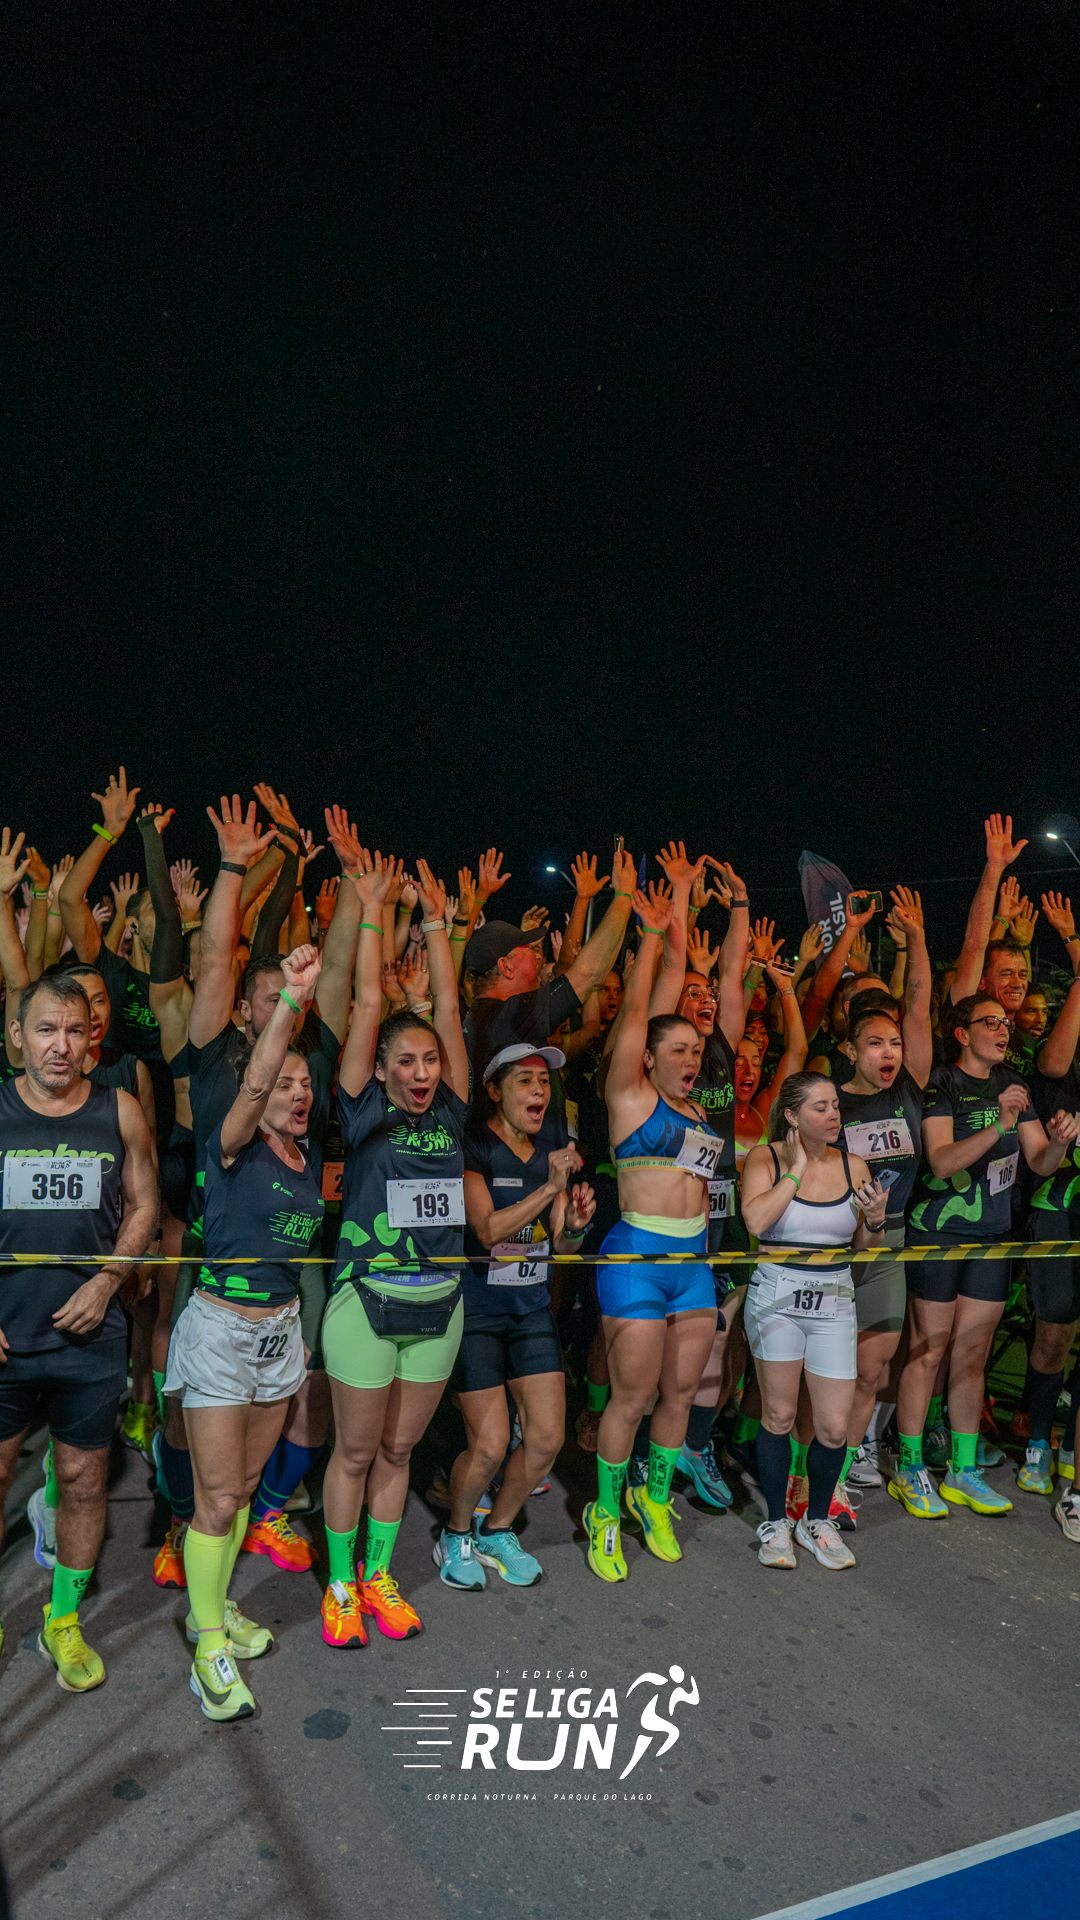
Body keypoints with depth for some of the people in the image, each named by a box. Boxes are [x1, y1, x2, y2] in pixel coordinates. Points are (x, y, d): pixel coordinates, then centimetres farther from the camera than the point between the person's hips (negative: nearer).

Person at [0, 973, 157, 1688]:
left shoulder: (120, 1110, -2)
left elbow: (143, 1206, 6)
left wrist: (106, 1282, -7)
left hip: (90, 1335, 1)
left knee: (84, 1481, 11)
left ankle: (63, 1621, 32)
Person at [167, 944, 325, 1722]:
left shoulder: (308, 1161, 4)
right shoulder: (235, 1149, -16)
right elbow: (253, 1084, -33)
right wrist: (292, 999, -44)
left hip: (282, 1330, 6)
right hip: (221, 1329, -6)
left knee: (244, 1486, 18)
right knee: (219, 1499, -1)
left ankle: (214, 1605, 36)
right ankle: (210, 1646, 16)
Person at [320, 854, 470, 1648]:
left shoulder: (449, 1113, 2)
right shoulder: (364, 1112, -7)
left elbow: (448, 1009, 0)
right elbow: (369, 1006, -9)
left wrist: (437, 924, 3)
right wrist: (372, 914, -6)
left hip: (438, 1305, 4)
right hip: (368, 1303, -3)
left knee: (399, 1449, 16)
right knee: (356, 1450, 9)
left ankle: (378, 1573, 33)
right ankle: (340, 1584, 27)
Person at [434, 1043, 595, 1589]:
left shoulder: (554, 1148, 4)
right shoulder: (473, 1146, -14)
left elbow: (563, 1245, 7)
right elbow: (487, 1230, -25)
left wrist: (576, 1224, -16)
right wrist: (549, 1188, -31)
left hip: (532, 1306, 6)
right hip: (476, 1307, -6)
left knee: (546, 1438, 3)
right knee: (489, 1445, -5)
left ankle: (496, 1531, 29)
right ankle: (455, 1536, 25)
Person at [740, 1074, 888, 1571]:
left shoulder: (854, 1166, 4)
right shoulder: (765, 1158, -3)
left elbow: (864, 1248, 12)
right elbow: (755, 1220, -22)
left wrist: (876, 1220, -9)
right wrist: (796, 1170, -15)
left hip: (834, 1302, 3)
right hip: (776, 1297, -2)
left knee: (835, 1426, 2)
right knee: (779, 1416, 5)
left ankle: (817, 1521, 26)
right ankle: (775, 1523, 25)